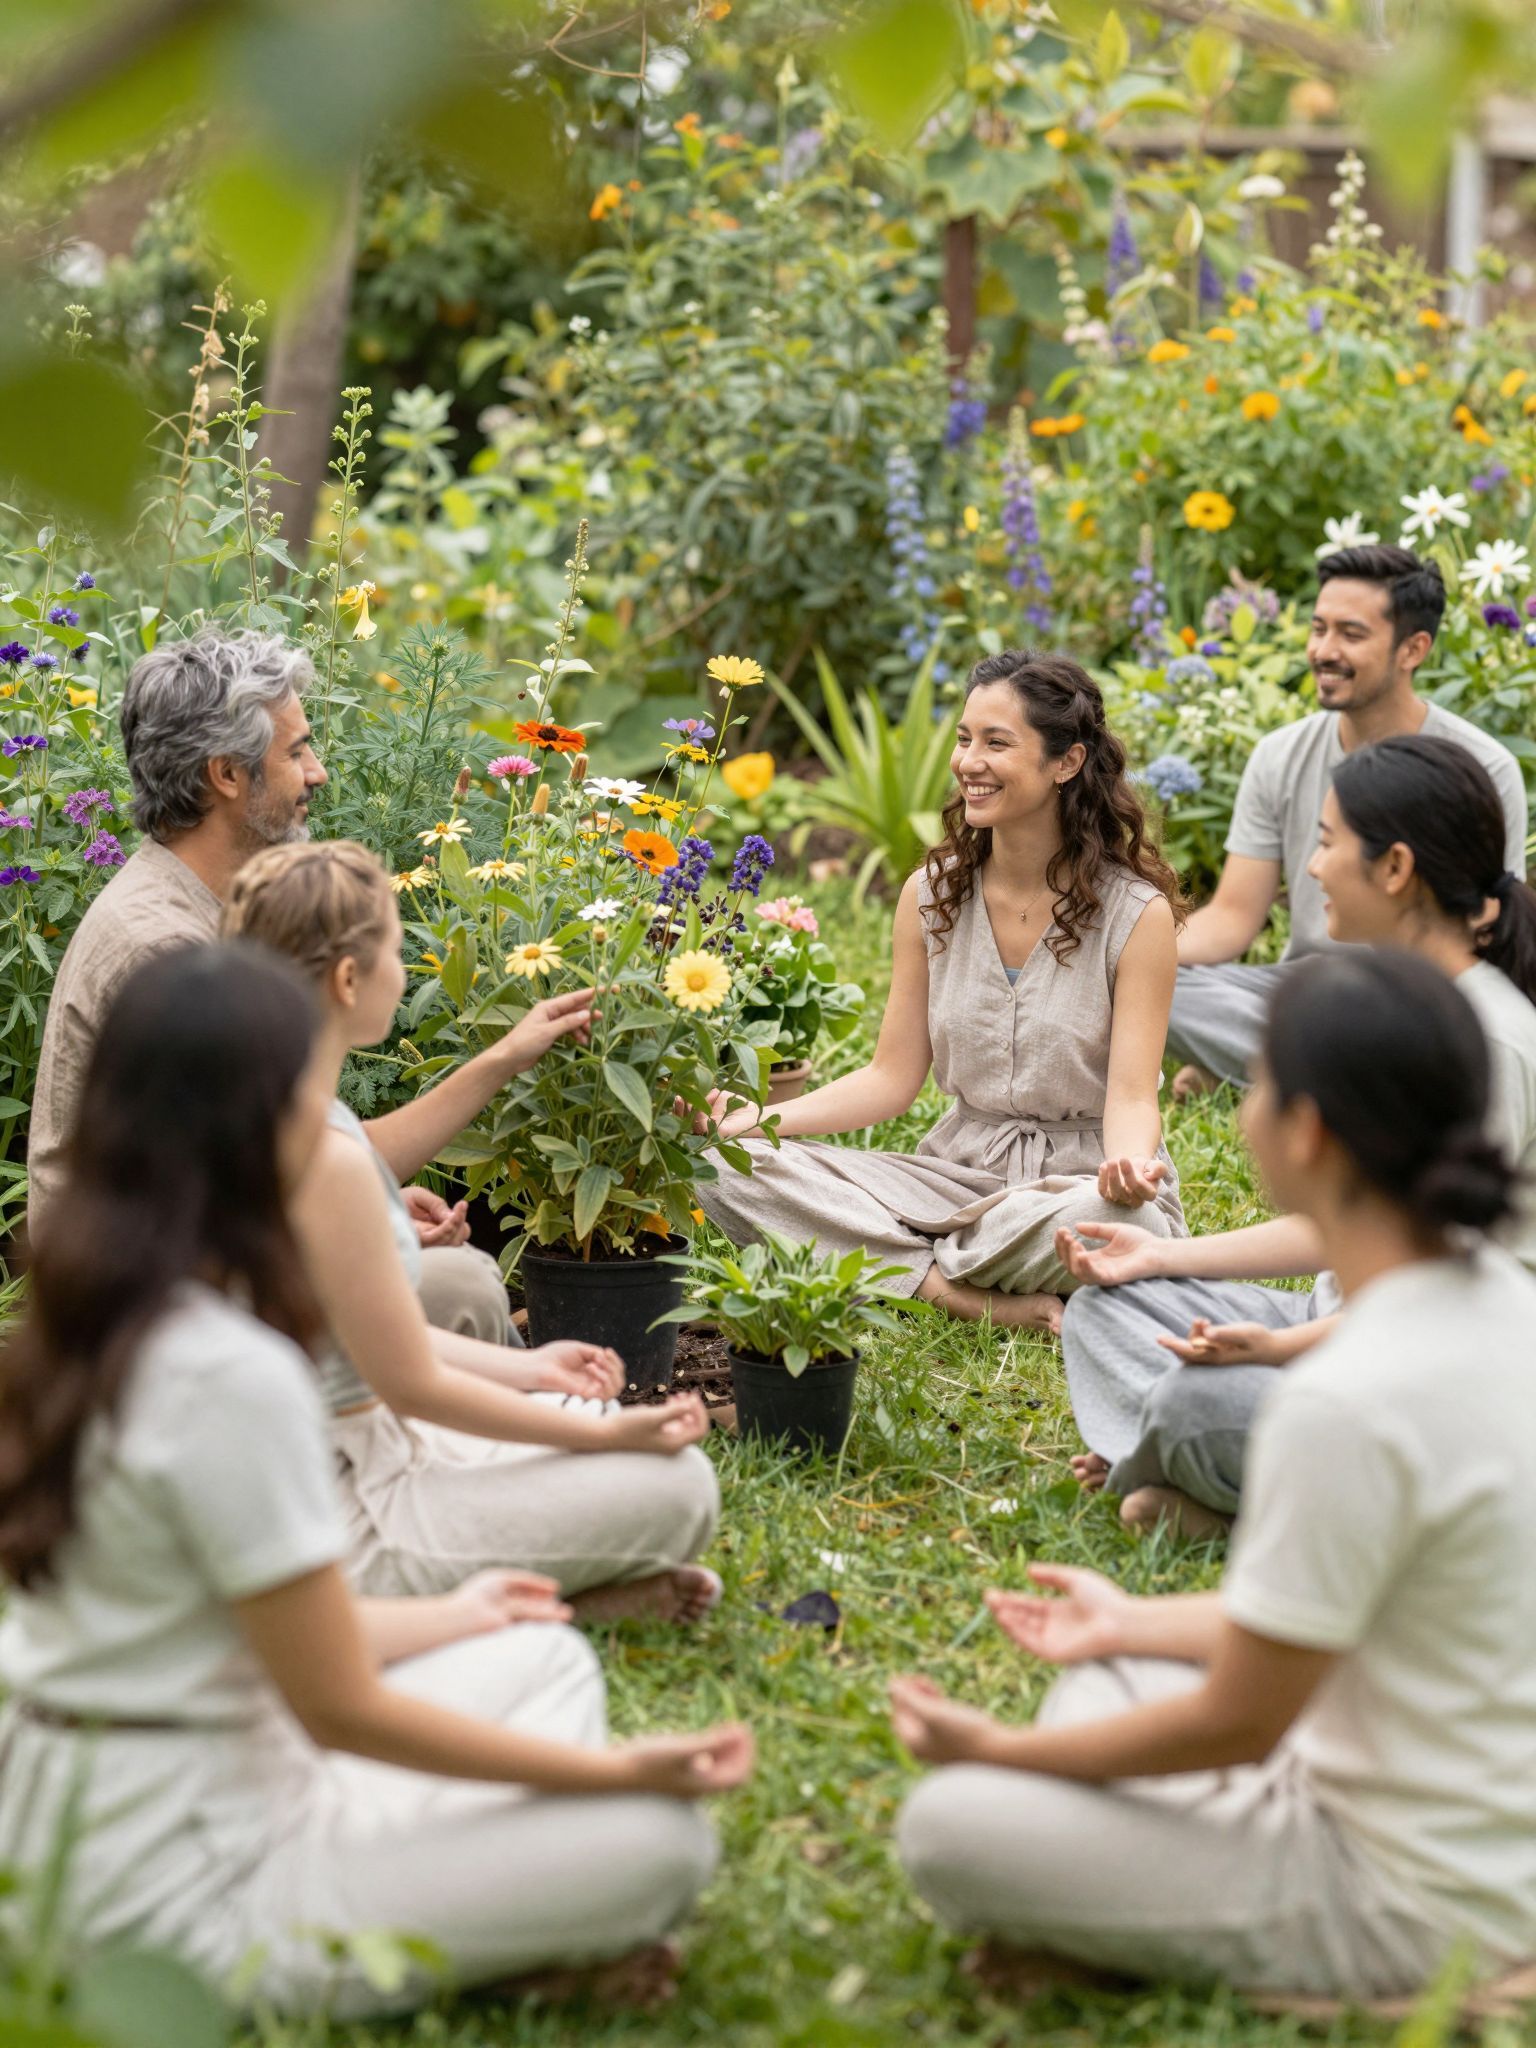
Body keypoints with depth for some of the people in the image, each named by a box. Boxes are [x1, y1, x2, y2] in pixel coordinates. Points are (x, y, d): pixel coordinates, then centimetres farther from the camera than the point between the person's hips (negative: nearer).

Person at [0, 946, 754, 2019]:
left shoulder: (89, 1323, 4)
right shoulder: (231, 1376, -24)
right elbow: (342, 1709, -18)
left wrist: (449, 1618, 26)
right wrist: (619, 1769, -9)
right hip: (190, 1885, -10)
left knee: (541, 1656, 18)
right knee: (661, 1841, -12)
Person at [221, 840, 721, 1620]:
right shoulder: (324, 1157, -26)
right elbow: (414, 1386, -18)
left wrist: (522, 1368, 16)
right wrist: (609, 1433, -9)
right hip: (343, 1521, -10)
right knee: (676, 1484, -8)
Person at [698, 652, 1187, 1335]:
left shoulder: (1136, 912, -9)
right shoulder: (931, 894, 4)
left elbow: (1131, 1097, -13)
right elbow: (894, 1075, 5)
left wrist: (1131, 1166, -37)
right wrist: (755, 1118, -9)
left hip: (1080, 1179, -4)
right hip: (960, 1169, 4)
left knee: (1108, 1217, -43)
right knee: (730, 1169, -17)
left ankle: (906, 1267, -15)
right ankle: (972, 1298, -23)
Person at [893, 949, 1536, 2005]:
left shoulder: (1349, 1403, -30)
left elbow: (1235, 1726, -18)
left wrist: (1000, 1748, -4)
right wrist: (1139, 1623, 20)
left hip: (1417, 1913, -9)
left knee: (950, 1826, -10)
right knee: (1107, 1675, 24)